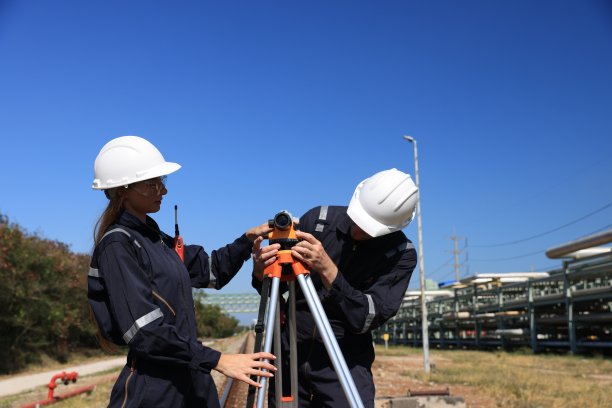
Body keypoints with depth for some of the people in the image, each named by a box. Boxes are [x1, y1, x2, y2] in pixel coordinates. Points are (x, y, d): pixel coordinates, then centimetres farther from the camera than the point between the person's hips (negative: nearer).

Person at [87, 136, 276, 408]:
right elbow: (144, 330, -21)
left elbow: (211, 269, 17)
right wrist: (216, 361, -22)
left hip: (192, 381, 8)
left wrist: (246, 241, 0)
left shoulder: (154, 237, 12)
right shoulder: (117, 245, -14)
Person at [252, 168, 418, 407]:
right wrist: (261, 273, -24)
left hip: (345, 361, -2)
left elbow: (368, 318, -22)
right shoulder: (318, 220, -8)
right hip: (290, 353, 2)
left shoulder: (401, 254, -13)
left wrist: (327, 269, -33)